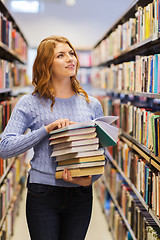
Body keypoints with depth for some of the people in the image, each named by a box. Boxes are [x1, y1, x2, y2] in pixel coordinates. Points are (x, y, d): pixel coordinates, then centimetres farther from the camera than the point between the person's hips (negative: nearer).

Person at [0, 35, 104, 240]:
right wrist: (47, 129, -19)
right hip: (43, 194, -2)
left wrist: (90, 178, -13)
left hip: (81, 195, 3)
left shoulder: (92, 105, 6)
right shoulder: (30, 104, -2)